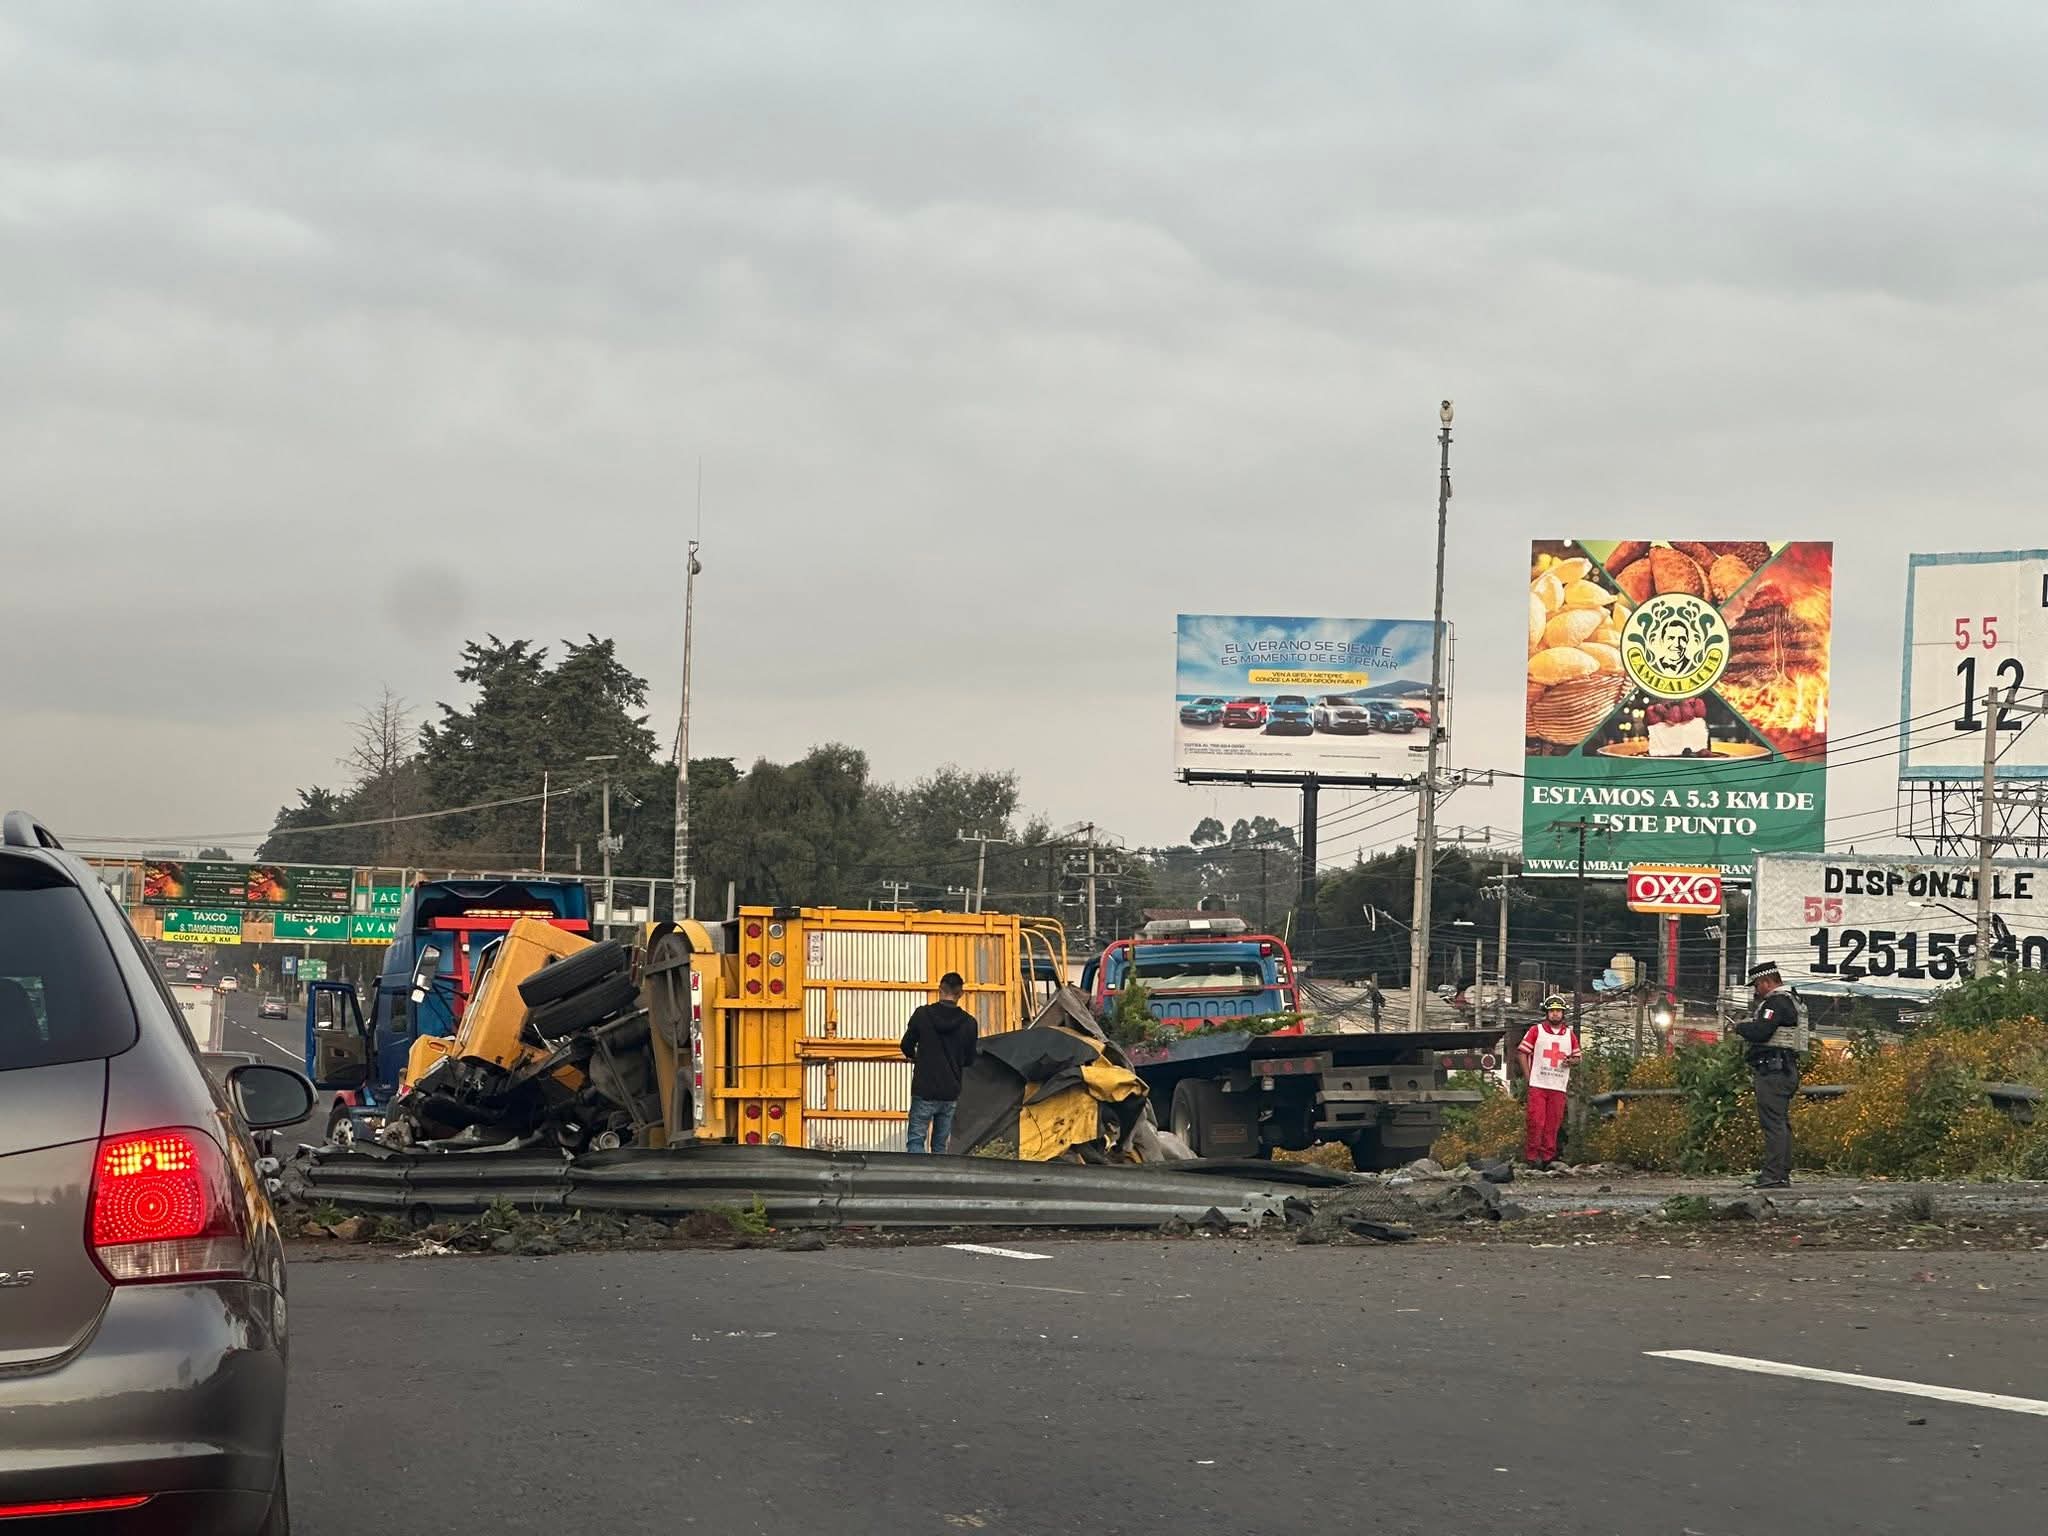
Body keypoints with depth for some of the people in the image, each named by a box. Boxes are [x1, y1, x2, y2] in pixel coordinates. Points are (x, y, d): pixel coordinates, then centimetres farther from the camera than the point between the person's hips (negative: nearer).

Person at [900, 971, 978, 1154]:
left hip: (924, 1091, -3)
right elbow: (969, 1060, 8)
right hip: (951, 1093, 3)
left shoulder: (922, 1014, -6)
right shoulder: (968, 1023, -1)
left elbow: (906, 1046, 4)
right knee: (940, 1145, 11)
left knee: (915, 1141, -2)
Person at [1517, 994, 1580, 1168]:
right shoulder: (1536, 1031, 4)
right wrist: (1528, 1077, -4)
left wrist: (1571, 1061, -5)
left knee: (1553, 1124, 1)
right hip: (1537, 1085, -3)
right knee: (1536, 1122, -10)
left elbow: (1577, 1058, 20)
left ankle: (1547, 1157, 7)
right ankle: (1532, 1156, -3)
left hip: (1559, 1087, 3)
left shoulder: (1570, 1034, 13)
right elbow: (1523, 1052, 4)